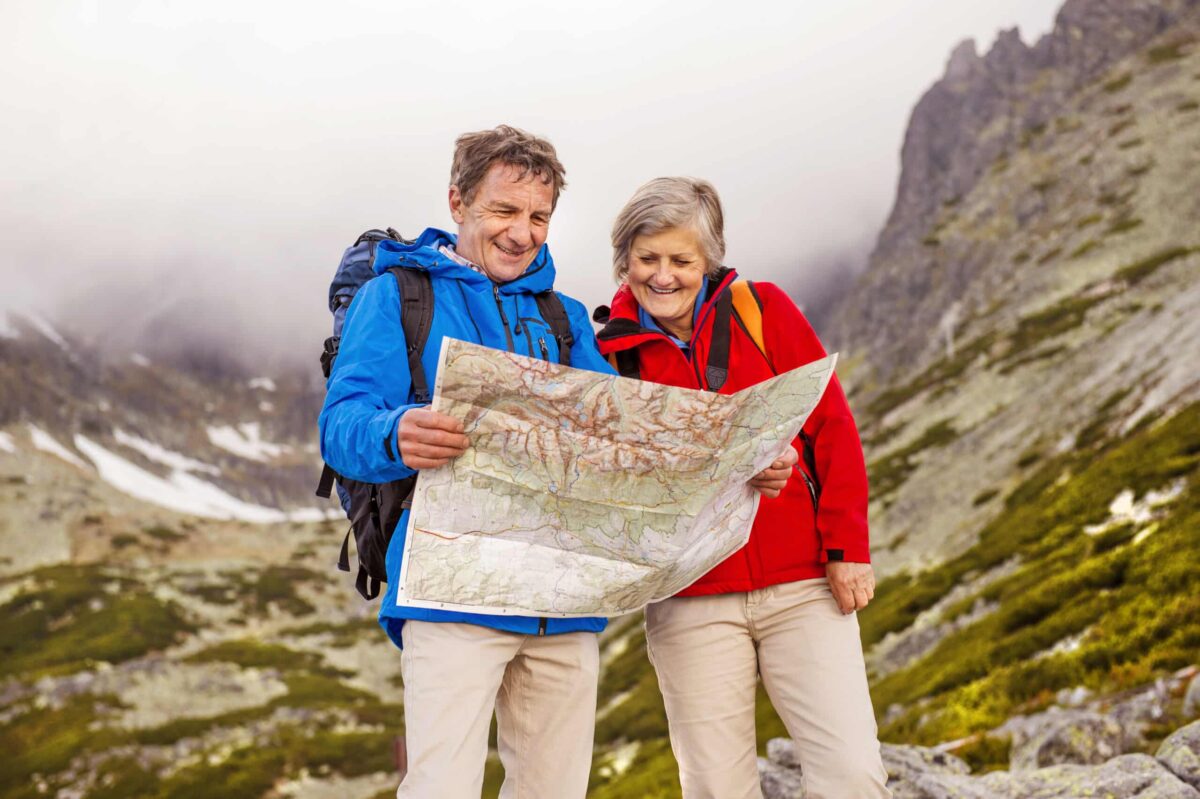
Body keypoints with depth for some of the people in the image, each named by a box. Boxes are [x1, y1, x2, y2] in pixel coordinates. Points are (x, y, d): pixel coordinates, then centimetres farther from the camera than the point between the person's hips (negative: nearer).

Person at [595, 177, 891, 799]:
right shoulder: (610, 352, 5)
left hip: (803, 585, 0)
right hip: (689, 602, 1)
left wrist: (847, 548, -2)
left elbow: (832, 427, 2)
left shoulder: (763, 310, 3)